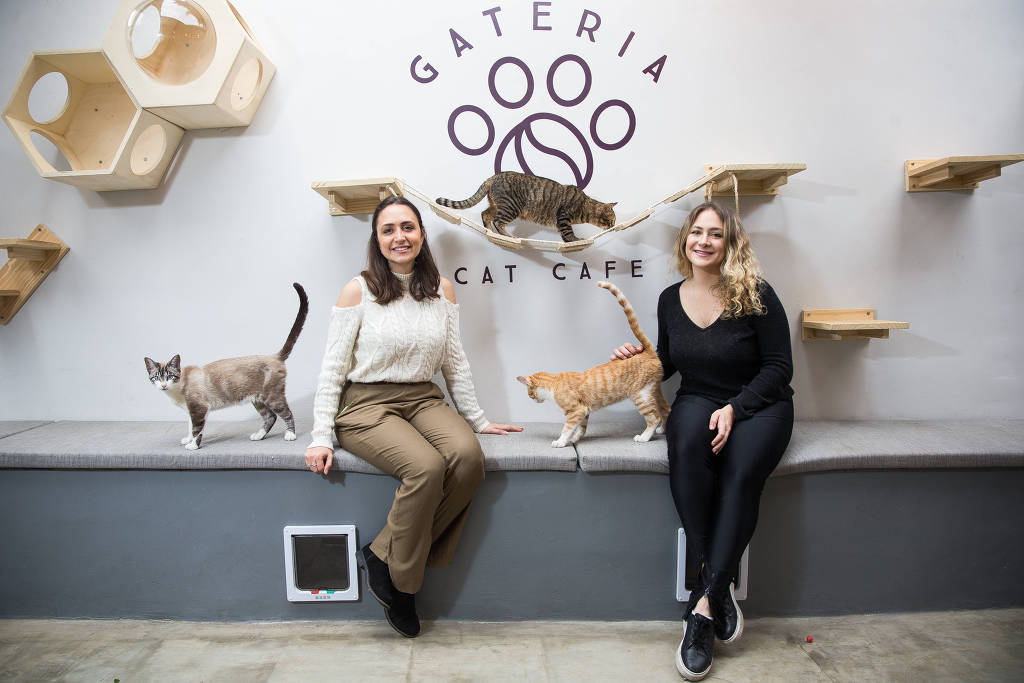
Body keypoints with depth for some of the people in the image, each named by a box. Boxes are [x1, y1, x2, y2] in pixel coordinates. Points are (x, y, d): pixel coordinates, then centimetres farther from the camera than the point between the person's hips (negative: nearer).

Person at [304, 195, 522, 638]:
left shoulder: (441, 289, 8)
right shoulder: (359, 291, -2)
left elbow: (455, 363, 14)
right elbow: (332, 369, -1)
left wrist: (478, 419, 14)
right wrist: (321, 437, -8)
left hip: (424, 401, 4)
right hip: (366, 405, -4)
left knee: (468, 456, -27)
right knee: (427, 466, -31)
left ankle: (384, 554, -10)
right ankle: (398, 580, -6)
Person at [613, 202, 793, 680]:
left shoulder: (755, 295, -7)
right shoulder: (671, 299, 5)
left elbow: (779, 365, -6)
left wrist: (734, 408, -19)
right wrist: (639, 359, -4)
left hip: (759, 405, -2)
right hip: (698, 402, 2)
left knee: (740, 471, -33)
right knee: (687, 442, -34)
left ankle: (704, 604, -21)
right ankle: (719, 585, -22)